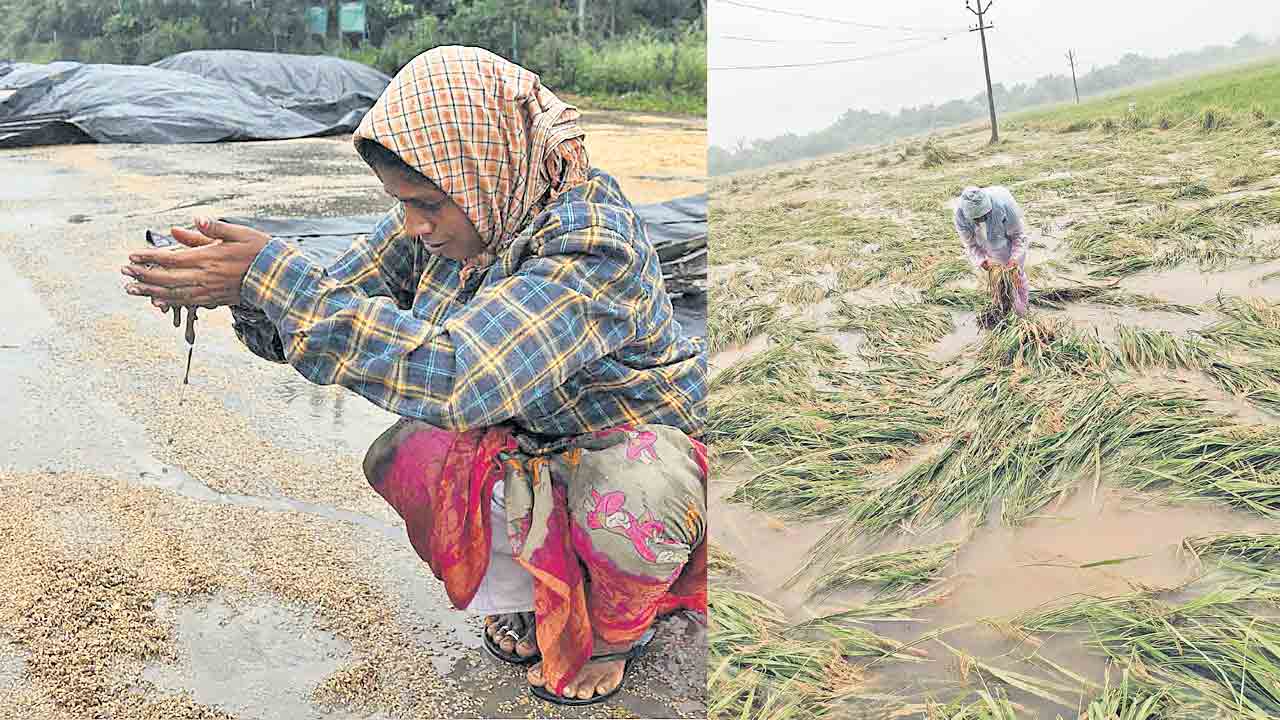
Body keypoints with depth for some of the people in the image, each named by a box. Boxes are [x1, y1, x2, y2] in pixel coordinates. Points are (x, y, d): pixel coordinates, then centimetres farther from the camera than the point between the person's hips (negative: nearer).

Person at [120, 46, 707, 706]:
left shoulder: (594, 242, -36)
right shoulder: (449, 208, -11)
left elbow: (454, 375, -47)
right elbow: (339, 296, -4)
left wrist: (275, 276, -44)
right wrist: (242, 291, -26)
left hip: (633, 437, -6)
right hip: (519, 429, 7)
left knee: (628, 504, -37)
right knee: (392, 462, -11)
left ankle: (615, 633, 0)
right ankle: (534, 591, 13)